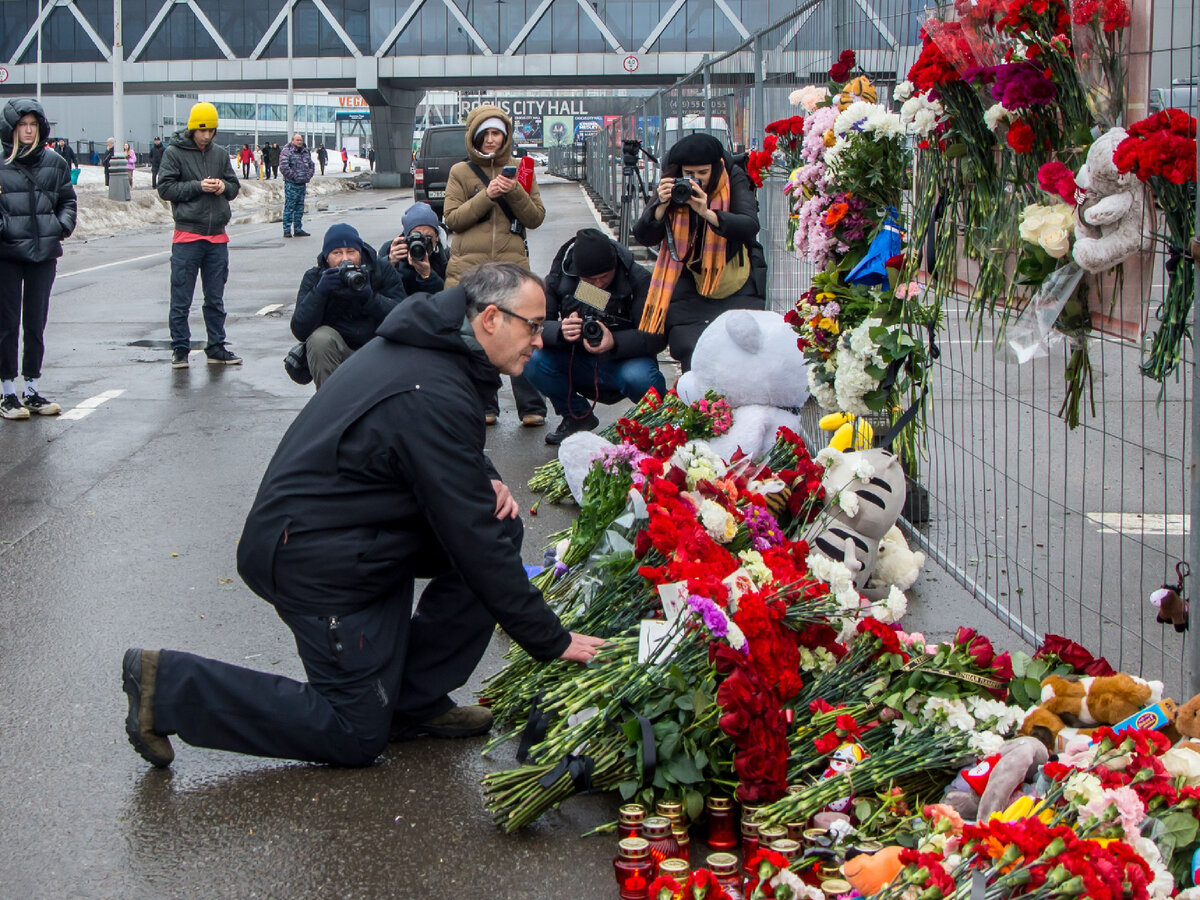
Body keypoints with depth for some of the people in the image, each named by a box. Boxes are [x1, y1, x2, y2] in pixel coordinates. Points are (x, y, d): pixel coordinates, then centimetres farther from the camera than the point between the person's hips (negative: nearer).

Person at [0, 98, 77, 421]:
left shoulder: (54, 162, 7)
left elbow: (67, 200, 15)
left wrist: (63, 225, -3)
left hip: (44, 253, 3)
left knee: (36, 322, 10)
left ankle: (32, 390, 20)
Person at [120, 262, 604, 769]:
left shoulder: (424, 344, 4)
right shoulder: (435, 398, -26)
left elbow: (442, 464, 23)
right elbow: (475, 543, -23)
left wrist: (486, 480, -1)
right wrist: (551, 641, -15)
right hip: (321, 564, -10)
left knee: (500, 529, 1)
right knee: (357, 737, 0)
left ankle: (415, 700, 7)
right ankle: (168, 686, 2)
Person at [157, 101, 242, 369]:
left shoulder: (220, 154, 10)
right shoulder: (174, 153, -2)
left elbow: (235, 186, 16)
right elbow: (165, 188, -8)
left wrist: (224, 186, -7)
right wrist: (197, 186, -17)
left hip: (217, 237, 4)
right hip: (187, 236, -4)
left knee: (215, 299, 11)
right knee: (181, 300, 0)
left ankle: (216, 348, 18)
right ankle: (180, 349, 7)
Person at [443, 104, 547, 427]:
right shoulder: (460, 172, 9)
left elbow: (536, 218, 8)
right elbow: (452, 218, 0)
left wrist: (515, 193, -10)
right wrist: (487, 196, -11)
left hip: (512, 264, 0)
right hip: (469, 264, 0)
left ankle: (531, 408, -3)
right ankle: (484, 407, 10)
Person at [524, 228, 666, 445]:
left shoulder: (638, 279, -16)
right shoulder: (560, 277, -9)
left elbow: (657, 336, -20)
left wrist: (615, 342, -38)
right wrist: (560, 331, -35)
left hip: (625, 361, -3)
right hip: (578, 366, 3)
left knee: (640, 377, -38)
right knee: (532, 359, -23)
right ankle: (577, 416, 3)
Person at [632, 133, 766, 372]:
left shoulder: (735, 180, -9)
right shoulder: (672, 187, -3)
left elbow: (750, 227, -24)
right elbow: (644, 236, -8)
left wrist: (708, 213, -38)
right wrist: (662, 206, -26)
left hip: (736, 284, -2)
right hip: (690, 282, 2)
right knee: (689, 350, -12)